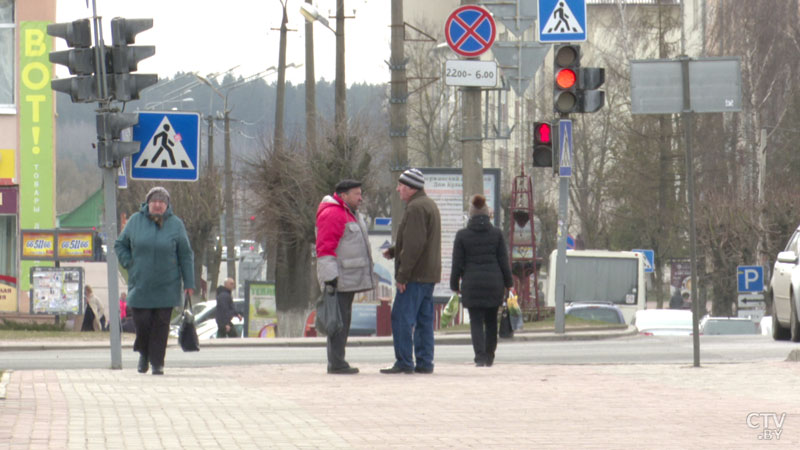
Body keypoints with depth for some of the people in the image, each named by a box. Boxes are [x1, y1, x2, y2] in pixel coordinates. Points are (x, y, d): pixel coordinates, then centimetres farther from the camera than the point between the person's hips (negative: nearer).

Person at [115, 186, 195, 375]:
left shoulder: (175, 224, 1)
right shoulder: (135, 221, 3)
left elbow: (186, 255, 4)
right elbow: (120, 245, 15)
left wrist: (189, 283, 0)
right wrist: (129, 264, 0)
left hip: (166, 287, -1)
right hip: (140, 286, 1)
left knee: (161, 324, -2)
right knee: (142, 322, -3)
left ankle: (157, 362, 6)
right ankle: (144, 353, 24)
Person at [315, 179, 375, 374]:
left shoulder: (350, 214, 21)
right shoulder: (332, 214, -13)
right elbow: (325, 248, -19)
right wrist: (330, 276, -25)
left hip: (349, 278, 11)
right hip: (339, 278, -11)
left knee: (344, 320, 11)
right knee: (339, 319, -11)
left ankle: (337, 362, 15)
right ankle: (336, 363, -11)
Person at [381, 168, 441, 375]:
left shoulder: (416, 208, -14)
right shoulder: (429, 205, 19)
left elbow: (414, 245, -21)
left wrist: (402, 274, -19)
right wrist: (393, 251, 15)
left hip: (415, 274, -10)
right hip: (429, 274, 10)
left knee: (402, 318, -8)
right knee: (424, 320, 10)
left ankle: (404, 363, -9)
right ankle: (424, 363, 9)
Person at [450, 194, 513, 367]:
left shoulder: (462, 235, -3)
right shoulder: (496, 233, 0)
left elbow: (457, 263, -1)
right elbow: (504, 261, 1)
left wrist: (455, 285, 8)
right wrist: (508, 283, 10)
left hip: (472, 284, -1)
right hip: (494, 282, 1)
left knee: (476, 322, 1)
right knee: (491, 321, 14)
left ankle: (480, 356, -14)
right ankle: (489, 356, 19)